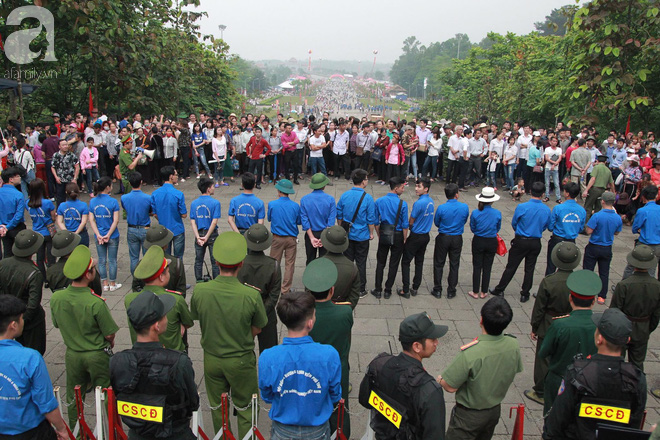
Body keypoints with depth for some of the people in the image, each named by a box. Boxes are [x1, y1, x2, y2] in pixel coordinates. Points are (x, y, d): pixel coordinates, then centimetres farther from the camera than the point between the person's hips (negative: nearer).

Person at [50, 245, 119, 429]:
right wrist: (109, 342, 6)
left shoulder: (56, 298, -13)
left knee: (73, 398, 22)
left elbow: (57, 324, 4)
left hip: (72, 354, 5)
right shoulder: (96, 303, -28)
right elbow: (110, 334, -17)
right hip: (97, 355, -5)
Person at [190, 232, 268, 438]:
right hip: (241, 361, -2)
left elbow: (196, 317, -1)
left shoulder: (199, 291, -20)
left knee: (217, 407, 24)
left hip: (211, 358, 3)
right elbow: (257, 329, -11)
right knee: (245, 409, 19)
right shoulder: (251, 295, -27)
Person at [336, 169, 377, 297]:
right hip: (362, 236, -3)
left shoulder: (344, 195, -5)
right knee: (361, 263, 8)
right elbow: (371, 219, -10)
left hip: (347, 234, 3)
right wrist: (371, 233, 4)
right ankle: (361, 290, 17)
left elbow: (339, 215, 3)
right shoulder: (368, 198, -15)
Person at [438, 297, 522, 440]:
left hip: (469, 415, -5)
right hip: (495, 410, 5)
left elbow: (450, 387, -26)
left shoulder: (469, 354, -37)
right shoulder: (513, 346, -18)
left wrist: (440, 380, -4)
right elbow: (516, 370, 2)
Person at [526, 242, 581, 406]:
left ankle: (541, 392, 24)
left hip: (549, 328, -3)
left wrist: (534, 328, -1)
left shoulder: (548, 281, -22)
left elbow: (539, 308, -14)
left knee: (544, 360, 12)